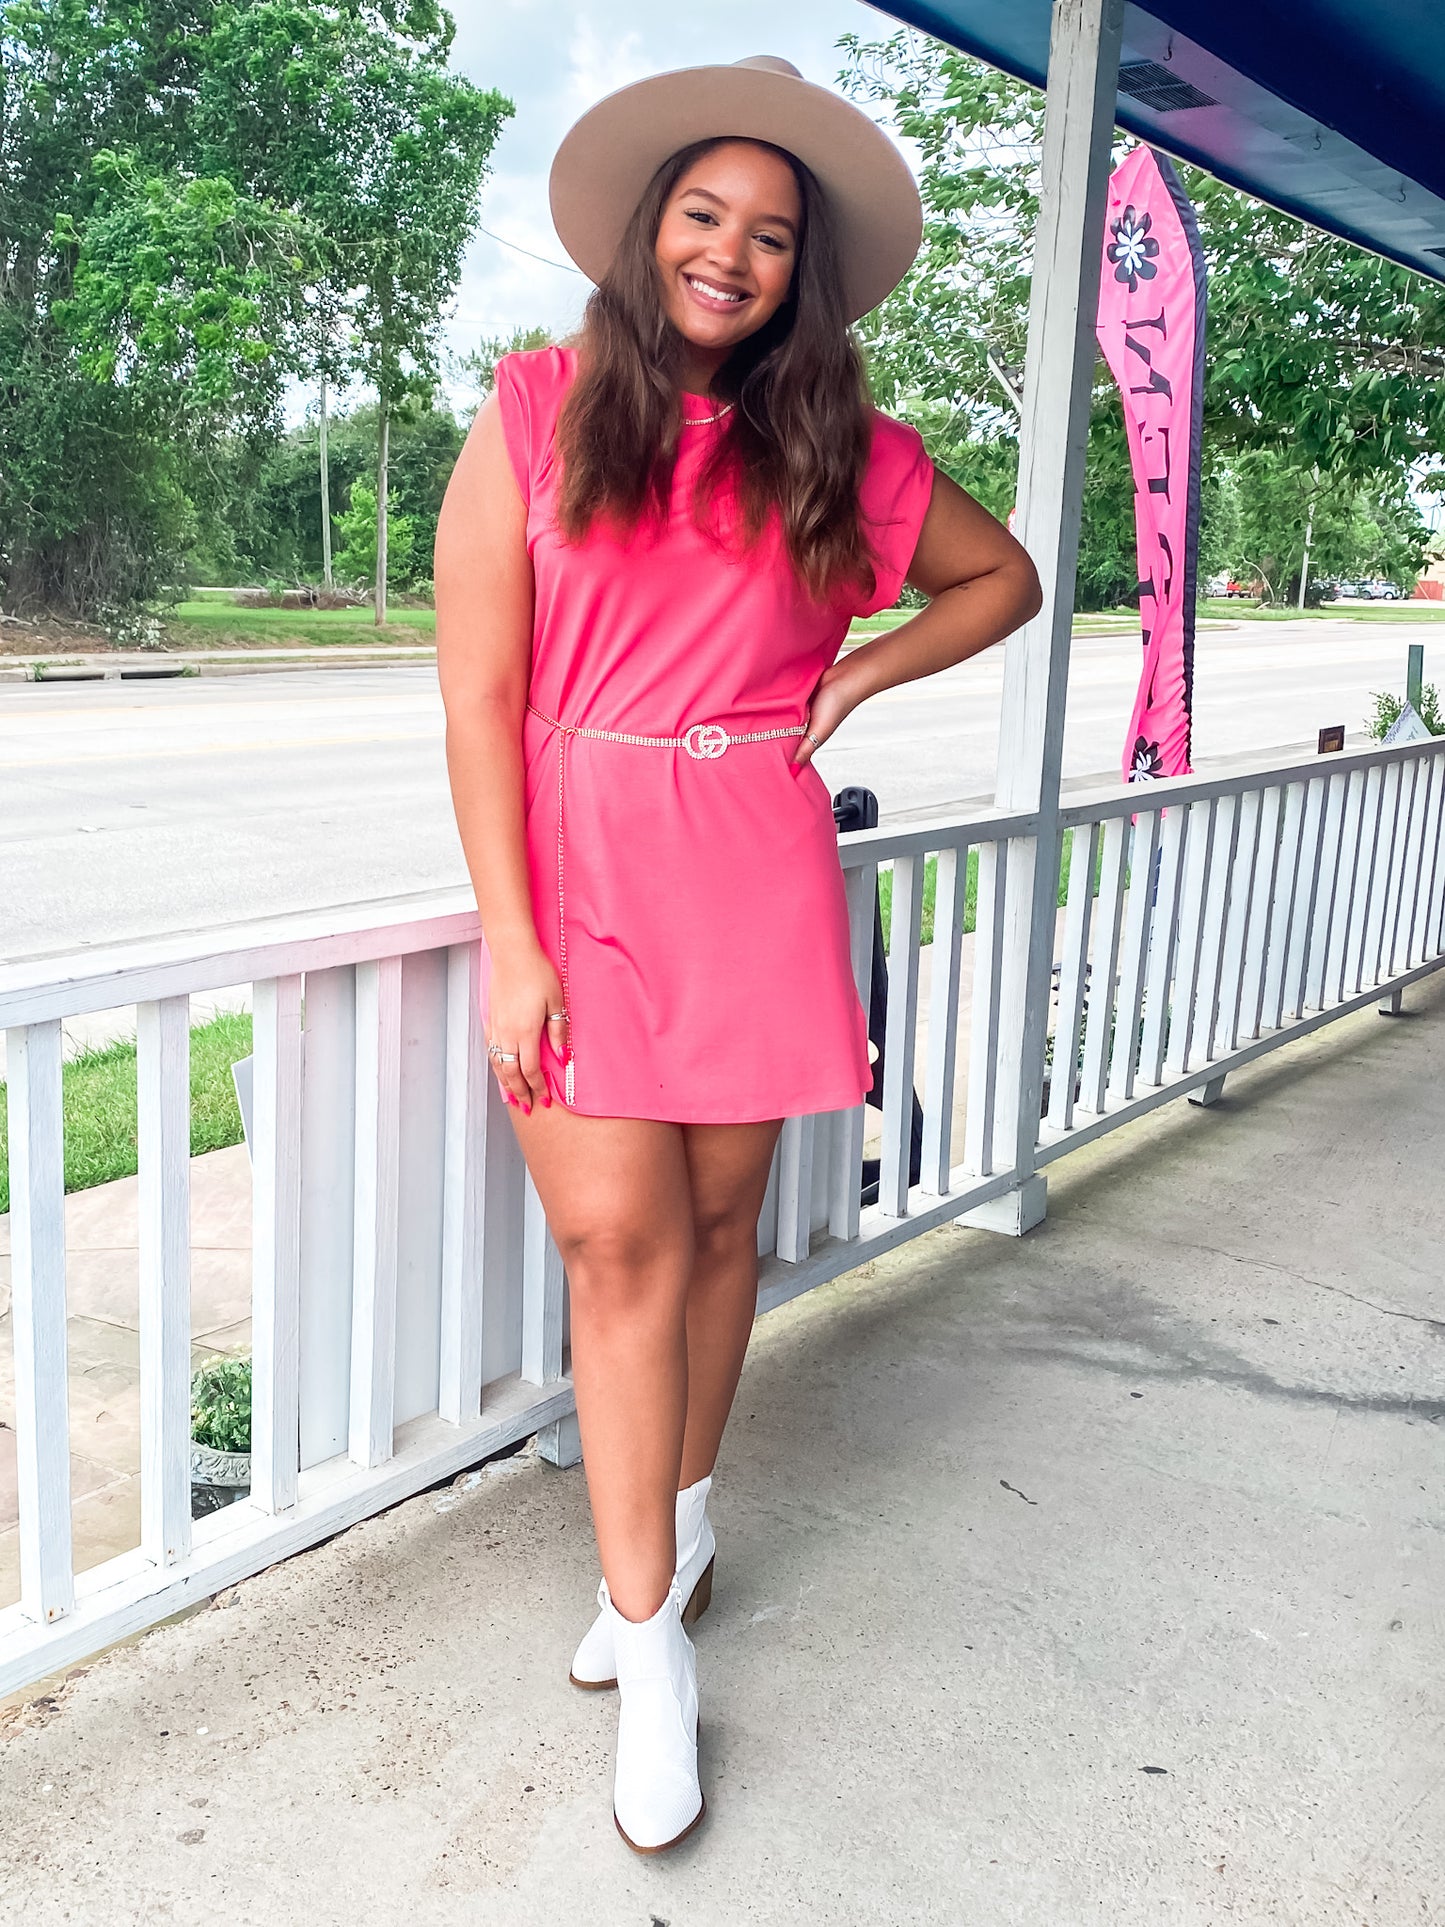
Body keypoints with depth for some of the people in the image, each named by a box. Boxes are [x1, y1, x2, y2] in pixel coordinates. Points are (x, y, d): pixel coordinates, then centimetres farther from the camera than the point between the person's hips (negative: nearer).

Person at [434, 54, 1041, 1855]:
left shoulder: (839, 450, 8)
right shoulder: (537, 411, 1)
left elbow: (1004, 578, 22)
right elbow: (478, 695, -4)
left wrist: (861, 674, 6)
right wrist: (512, 943, -10)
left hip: (753, 874, 2)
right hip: (575, 864, -2)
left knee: (717, 1221, 8)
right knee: (621, 1236, -6)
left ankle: (676, 1527, 31)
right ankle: (656, 1648, 6)